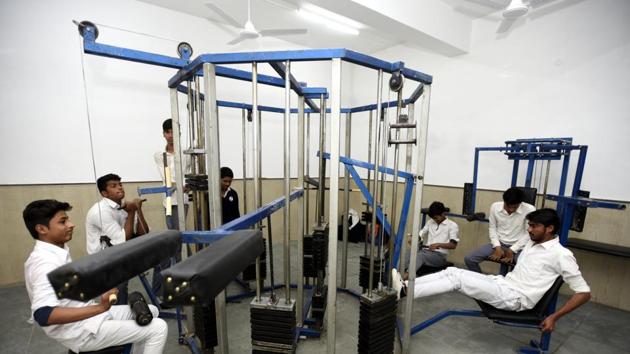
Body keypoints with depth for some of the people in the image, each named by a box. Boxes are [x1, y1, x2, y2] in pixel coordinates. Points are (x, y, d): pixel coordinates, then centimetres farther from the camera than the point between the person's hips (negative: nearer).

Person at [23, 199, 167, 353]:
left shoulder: (59, 251, 7)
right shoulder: (45, 262, -24)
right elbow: (43, 315, -35)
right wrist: (99, 308, -41)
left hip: (88, 315, 10)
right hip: (80, 332, -10)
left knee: (151, 311, 16)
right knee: (158, 328, -13)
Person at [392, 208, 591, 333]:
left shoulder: (561, 255, -9)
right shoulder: (531, 244, 15)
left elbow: (584, 292, -9)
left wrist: (554, 317, -12)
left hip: (514, 298, -7)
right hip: (503, 283, 7)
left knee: (457, 278, -24)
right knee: (452, 271, -13)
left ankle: (405, 292, -25)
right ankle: (406, 286, -18)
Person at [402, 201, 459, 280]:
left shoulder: (452, 225, 2)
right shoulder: (430, 222, 17)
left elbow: (453, 245, -7)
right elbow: (420, 235, 18)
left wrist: (438, 244, -22)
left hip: (439, 255, -5)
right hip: (426, 251, 5)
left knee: (420, 255, -35)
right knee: (410, 252, -28)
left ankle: (406, 276, -51)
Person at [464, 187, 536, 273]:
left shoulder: (530, 210, -15)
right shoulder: (495, 206, -7)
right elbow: (492, 228, 3)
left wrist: (512, 250, -13)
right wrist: (497, 247, -8)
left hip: (519, 247, -2)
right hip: (499, 243, 3)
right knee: (469, 259, -12)